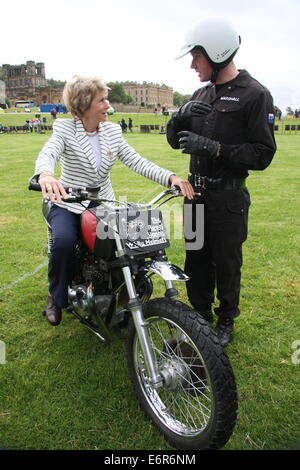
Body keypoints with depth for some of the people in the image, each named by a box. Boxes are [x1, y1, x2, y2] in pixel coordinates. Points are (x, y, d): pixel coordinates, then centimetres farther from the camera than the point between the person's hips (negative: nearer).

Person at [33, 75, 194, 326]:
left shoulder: (112, 131, 4)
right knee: (64, 241, -32)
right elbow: (47, 153, -27)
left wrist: (170, 177, -22)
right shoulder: (65, 128, -8)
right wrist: (46, 174, -53)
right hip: (68, 205, -3)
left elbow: (136, 161, -5)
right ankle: (56, 296, -3)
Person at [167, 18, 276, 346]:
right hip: (196, 194, 6)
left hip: (228, 198, -6)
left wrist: (214, 148, -23)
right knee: (196, 260, 14)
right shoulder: (201, 94, 12)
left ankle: (226, 320, 27)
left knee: (226, 264, 7)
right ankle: (201, 315, 32)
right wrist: (181, 116, -10)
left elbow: (263, 154, -15)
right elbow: (174, 140, 11)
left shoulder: (254, 95, -10)